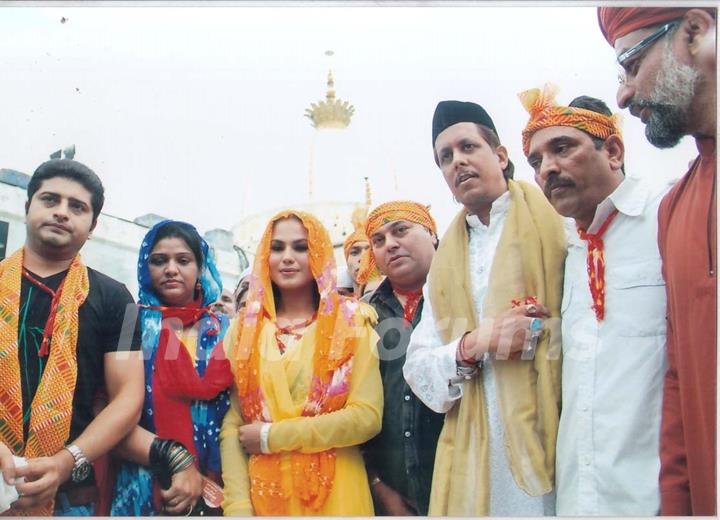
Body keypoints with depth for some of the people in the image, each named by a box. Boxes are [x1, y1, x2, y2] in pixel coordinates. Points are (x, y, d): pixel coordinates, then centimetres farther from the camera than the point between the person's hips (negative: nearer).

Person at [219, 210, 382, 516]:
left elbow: (367, 416, -12)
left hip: (335, 492, -1)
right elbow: (231, 423, 0)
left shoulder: (352, 322, -3)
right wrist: (237, 505, -11)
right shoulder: (244, 327, 3)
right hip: (263, 491, 2)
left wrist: (272, 437, -12)